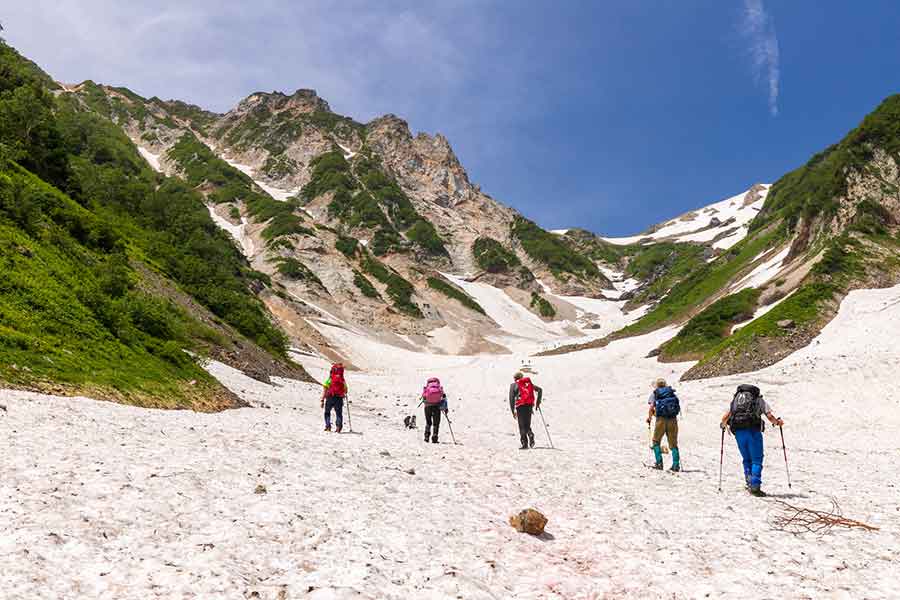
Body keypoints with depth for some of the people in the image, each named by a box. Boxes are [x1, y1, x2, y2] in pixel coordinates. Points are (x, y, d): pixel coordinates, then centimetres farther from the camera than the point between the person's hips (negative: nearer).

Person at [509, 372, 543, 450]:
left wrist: (513, 411, 2)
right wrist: (538, 402, 13)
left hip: (521, 406, -3)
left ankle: (525, 444, -7)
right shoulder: (528, 383, 19)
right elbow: (539, 390, 11)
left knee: (522, 426, 2)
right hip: (529, 405, 3)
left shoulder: (513, 385, 10)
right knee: (527, 425, 15)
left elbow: (511, 398, 1)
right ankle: (531, 435, -12)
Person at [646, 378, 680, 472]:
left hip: (661, 419, -2)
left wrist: (649, 417, 11)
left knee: (656, 441, 14)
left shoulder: (654, 393, 10)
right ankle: (676, 465, 3)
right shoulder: (672, 392, 17)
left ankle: (659, 463, 5)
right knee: (673, 444, 11)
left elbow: (651, 407, -3)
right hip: (673, 419, 2)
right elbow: (678, 407, 11)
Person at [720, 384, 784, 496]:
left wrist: (723, 424, 34)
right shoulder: (760, 399, 16)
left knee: (747, 459, 18)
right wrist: (778, 422, 25)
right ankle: (755, 486, -8)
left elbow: (725, 417, 14)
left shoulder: (735, 399, 23)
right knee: (756, 460, 3)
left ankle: (749, 482, 11)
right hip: (753, 431, -3)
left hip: (738, 432, 3)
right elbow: (770, 417, 6)